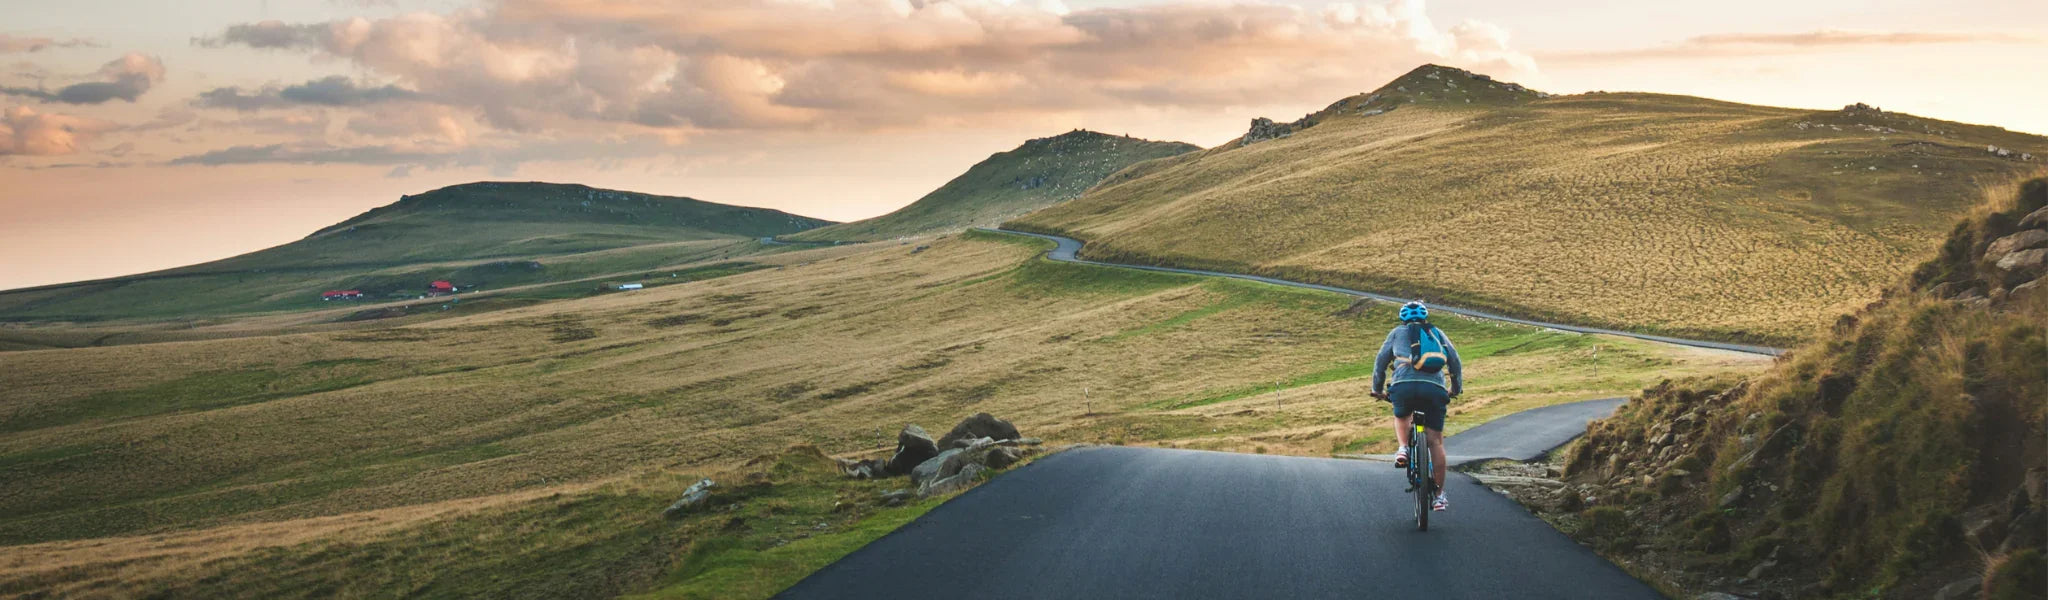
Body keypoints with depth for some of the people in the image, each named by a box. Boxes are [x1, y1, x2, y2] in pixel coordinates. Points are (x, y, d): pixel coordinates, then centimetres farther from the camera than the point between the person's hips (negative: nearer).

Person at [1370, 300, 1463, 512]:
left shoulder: (1397, 332, 24)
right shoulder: (1437, 333, 28)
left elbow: (1380, 361, 21)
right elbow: (1455, 361, 27)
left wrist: (1378, 389, 31)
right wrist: (1456, 388, 39)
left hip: (1404, 385, -1)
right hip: (1435, 387, 1)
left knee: (1401, 417, 33)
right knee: (1436, 441, 7)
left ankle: (1403, 449, 5)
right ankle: (1439, 496, 7)